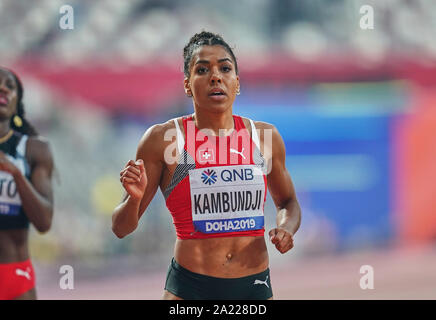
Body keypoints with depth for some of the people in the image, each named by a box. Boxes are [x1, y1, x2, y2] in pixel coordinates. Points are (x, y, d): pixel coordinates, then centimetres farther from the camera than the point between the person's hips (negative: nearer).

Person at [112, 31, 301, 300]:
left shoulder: (265, 137, 6)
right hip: (190, 288, -3)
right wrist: (135, 198, -20)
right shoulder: (163, 139, -3)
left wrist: (286, 229, 1)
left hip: (255, 288, 3)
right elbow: (121, 228, 1)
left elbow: (288, 202, 23)